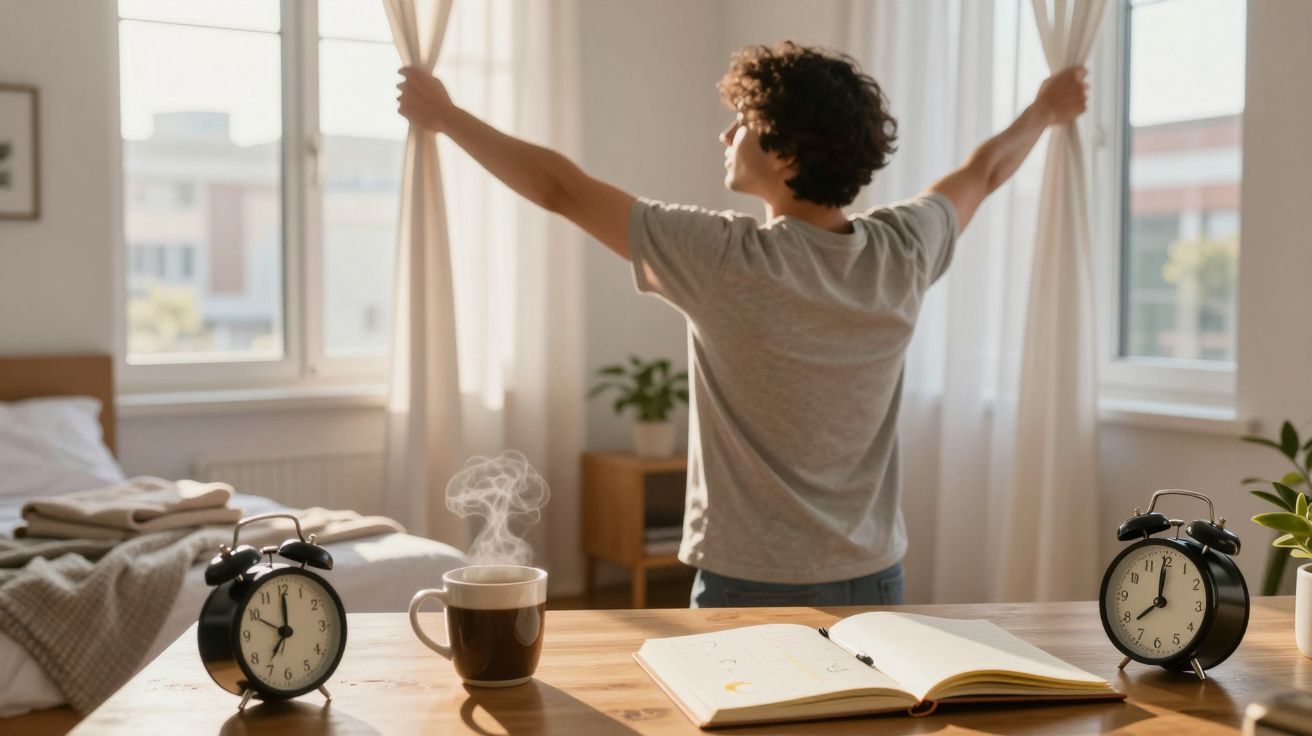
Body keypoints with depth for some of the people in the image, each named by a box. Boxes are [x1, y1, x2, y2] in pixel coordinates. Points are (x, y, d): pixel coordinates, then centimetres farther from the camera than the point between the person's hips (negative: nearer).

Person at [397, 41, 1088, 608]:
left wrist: (445, 116, 3)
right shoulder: (902, 252, -5)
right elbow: (983, 171, 17)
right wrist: (1045, 110, 37)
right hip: (874, 585, 5)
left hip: (751, 588, -5)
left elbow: (560, 188, -10)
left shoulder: (727, 260, -19)